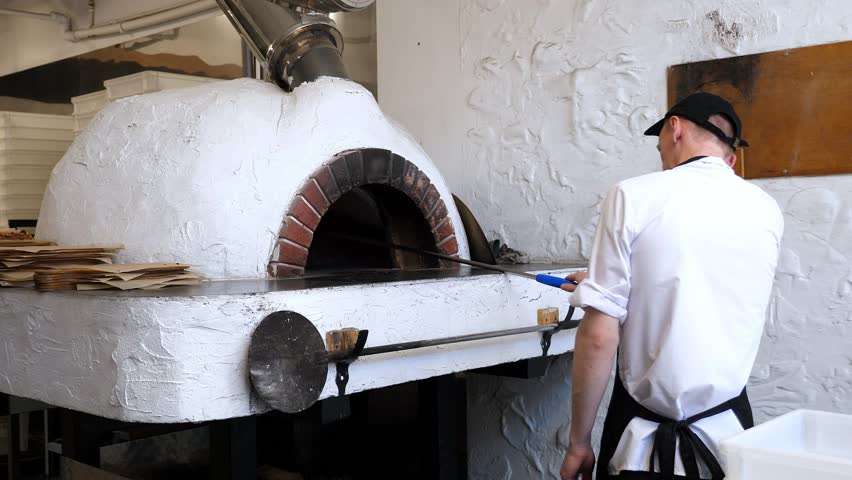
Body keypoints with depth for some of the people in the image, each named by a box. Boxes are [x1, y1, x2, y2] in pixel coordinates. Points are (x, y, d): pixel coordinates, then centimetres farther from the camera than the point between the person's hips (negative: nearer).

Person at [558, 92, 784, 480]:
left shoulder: (634, 197, -13)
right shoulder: (766, 212, 1)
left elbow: (599, 336, -15)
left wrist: (578, 443, -5)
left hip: (647, 440, -3)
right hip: (729, 431, 4)